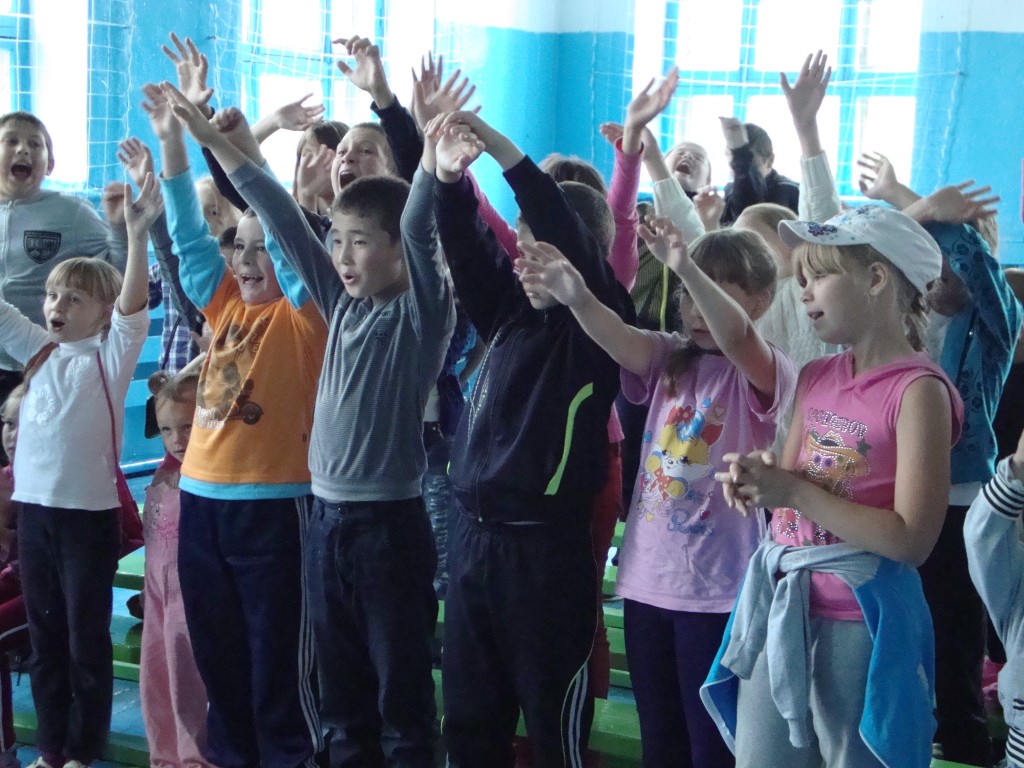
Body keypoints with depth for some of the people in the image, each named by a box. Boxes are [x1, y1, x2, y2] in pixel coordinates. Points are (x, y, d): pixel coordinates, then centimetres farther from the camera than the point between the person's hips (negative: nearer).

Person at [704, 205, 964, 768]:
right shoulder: (816, 378, 8)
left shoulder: (918, 389, -14)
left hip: (860, 620, -7)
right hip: (781, 605, 7)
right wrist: (758, 480, -9)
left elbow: (912, 540, -19)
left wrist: (794, 492, -20)